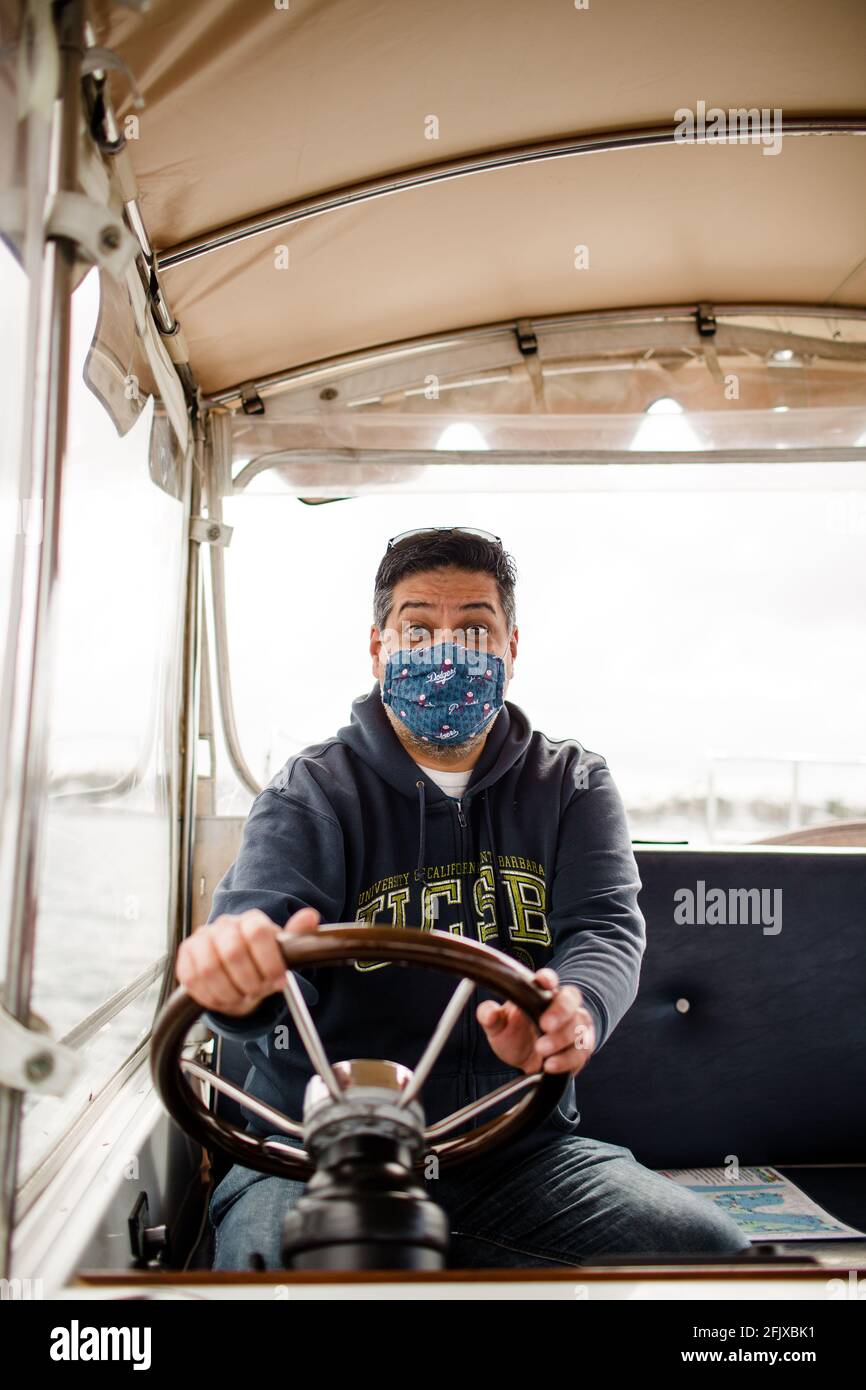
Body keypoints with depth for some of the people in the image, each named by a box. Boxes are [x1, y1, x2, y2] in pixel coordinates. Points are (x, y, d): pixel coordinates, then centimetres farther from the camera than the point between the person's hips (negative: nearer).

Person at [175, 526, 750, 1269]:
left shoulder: (573, 782, 8)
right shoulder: (313, 790, 1)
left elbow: (606, 926, -7)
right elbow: (262, 908, -17)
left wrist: (568, 1012, -32)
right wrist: (239, 965, -44)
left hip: (521, 1146, 4)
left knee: (711, 1246, -17)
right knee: (266, 1260, -34)